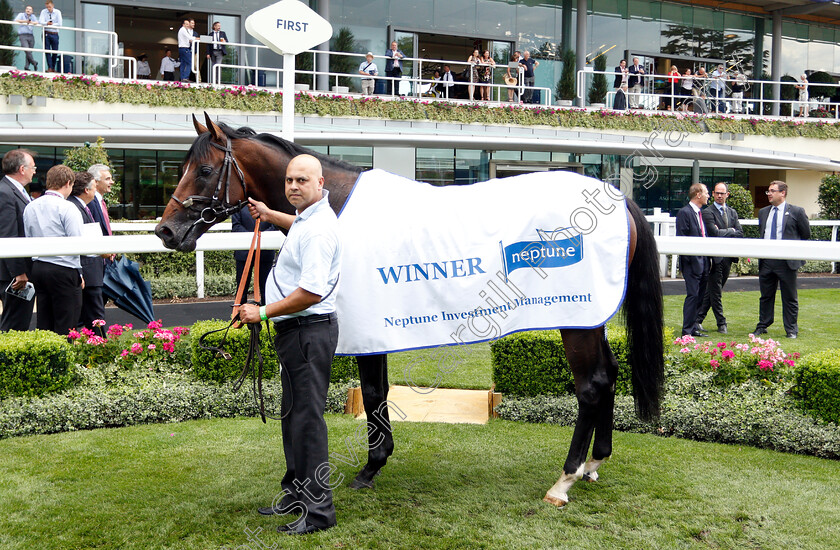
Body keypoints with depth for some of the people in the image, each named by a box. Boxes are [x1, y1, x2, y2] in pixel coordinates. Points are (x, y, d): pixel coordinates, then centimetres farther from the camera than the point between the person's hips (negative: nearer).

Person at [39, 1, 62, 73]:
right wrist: (47, 23, -21)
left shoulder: (57, 12, 2)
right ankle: (49, 68, -7)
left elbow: (59, 24, -6)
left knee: (55, 51, 2)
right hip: (46, 34, 0)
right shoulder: (43, 12, 4)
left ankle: (53, 68, 14)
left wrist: (50, 24, -8)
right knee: (47, 50, -7)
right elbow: (41, 22, -7)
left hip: (54, 34, 0)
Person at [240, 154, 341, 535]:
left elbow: (311, 292, -28)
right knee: (293, 415, 19)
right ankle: (296, 493, 33)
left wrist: (263, 312, -19)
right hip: (295, 332, 11)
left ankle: (319, 511, 1)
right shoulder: (307, 219, 14)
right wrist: (271, 216, 38)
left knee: (307, 418, -7)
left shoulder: (318, 229, -20)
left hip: (308, 332, -11)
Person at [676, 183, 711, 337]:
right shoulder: (684, 213, -10)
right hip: (692, 262, -9)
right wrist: (688, 260, -17)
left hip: (703, 262, 9)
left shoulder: (701, 213, 17)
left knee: (700, 296, 11)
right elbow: (681, 239, -14)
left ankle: (694, 327, 18)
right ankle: (687, 330, -2)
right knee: (693, 295, -8)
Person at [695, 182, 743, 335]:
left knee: (711, 290, 9)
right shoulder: (708, 212, -6)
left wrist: (723, 233, -7)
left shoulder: (732, 212, 16)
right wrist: (731, 231, -5)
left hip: (728, 257, 6)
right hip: (715, 257, -6)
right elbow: (715, 232, -17)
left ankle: (698, 318, 17)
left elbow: (740, 233, 7)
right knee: (715, 291, -1)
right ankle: (721, 324, 7)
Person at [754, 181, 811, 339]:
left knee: (789, 297, 3)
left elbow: (806, 234, 4)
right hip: (766, 261, 4)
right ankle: (762, 326, 22)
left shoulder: (796, 212, -2)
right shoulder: (763, 212, 12)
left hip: (786, 261, -4)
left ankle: (791, 329, 12)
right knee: (766, 296, 12)